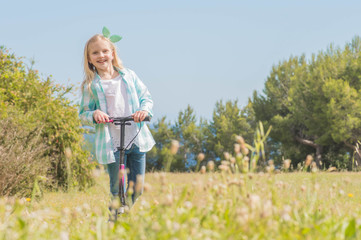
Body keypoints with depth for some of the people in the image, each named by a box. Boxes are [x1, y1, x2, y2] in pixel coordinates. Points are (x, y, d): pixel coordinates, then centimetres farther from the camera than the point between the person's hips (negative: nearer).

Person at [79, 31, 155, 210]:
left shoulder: (129, 76, 8)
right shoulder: (91, 85, 2)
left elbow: (146, 97, 10)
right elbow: (83, 115, 5)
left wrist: (144, 109, -12)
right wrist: (94, 114, -17)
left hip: (136, 139, 3)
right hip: (111, 143, -3)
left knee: (137, 187, 8)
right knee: (117, 191, -2)